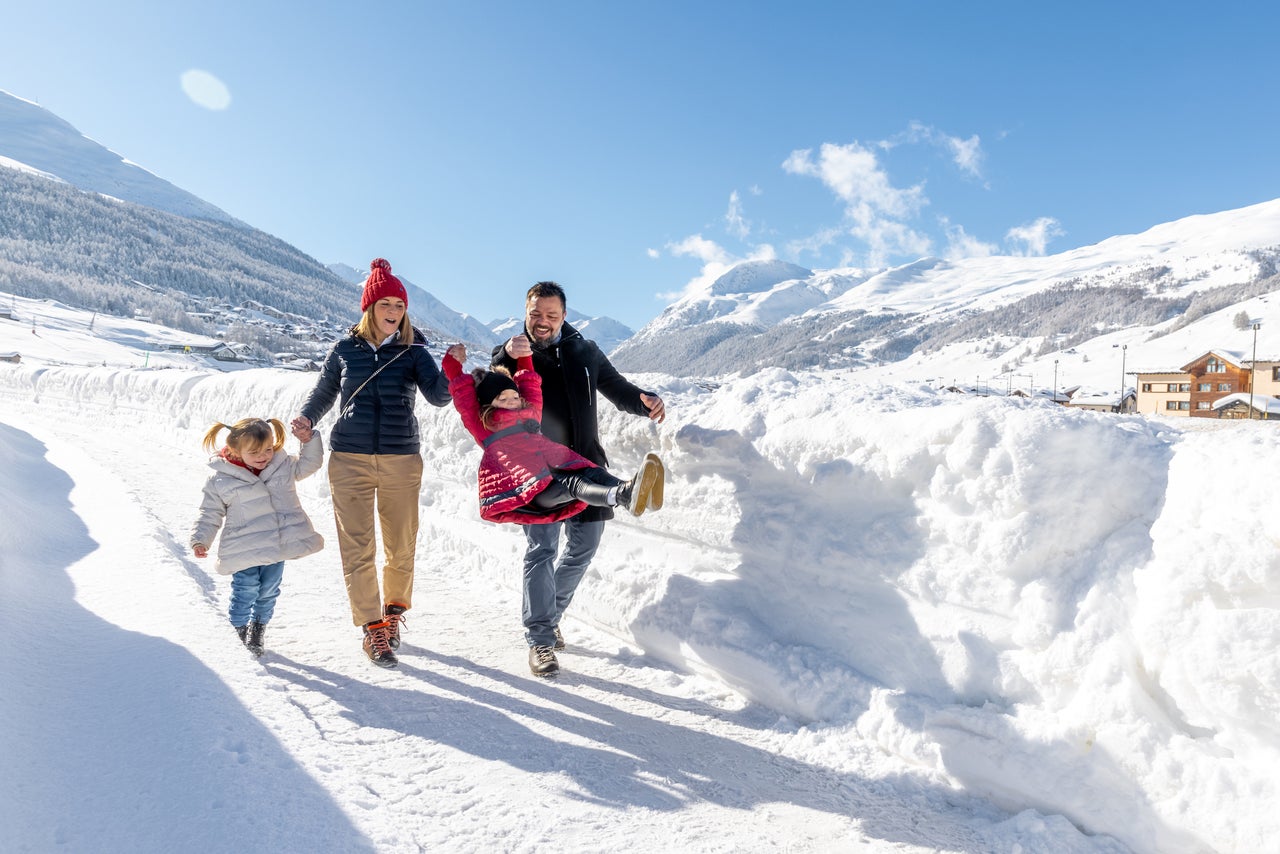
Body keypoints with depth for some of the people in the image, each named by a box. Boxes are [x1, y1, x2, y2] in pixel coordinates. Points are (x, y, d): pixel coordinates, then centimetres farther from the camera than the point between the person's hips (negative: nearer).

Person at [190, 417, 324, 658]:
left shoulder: (283, 466, 4)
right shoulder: (221, 480, -5)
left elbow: (308, 465, 19)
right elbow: (210, 513, 3)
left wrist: (309, 441, 3)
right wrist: (200, 539, -6)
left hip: (277, 545, 3)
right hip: (244, 551, -3)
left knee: (269, 591, 13)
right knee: (245, 591, -3)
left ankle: (259, 627, 36)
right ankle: (240, 627, 24)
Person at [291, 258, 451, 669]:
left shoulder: (413, 351, 1)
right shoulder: (345, 350, 5)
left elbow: (438, 396, -13)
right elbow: (324, 392, 18)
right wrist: (306, 418, 1)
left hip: (401, 461, 0)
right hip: (349, 460, 0)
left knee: (401, 547, 7)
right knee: (358, 548, -3)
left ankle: (394, 609, 32)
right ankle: (372, 628, 9)